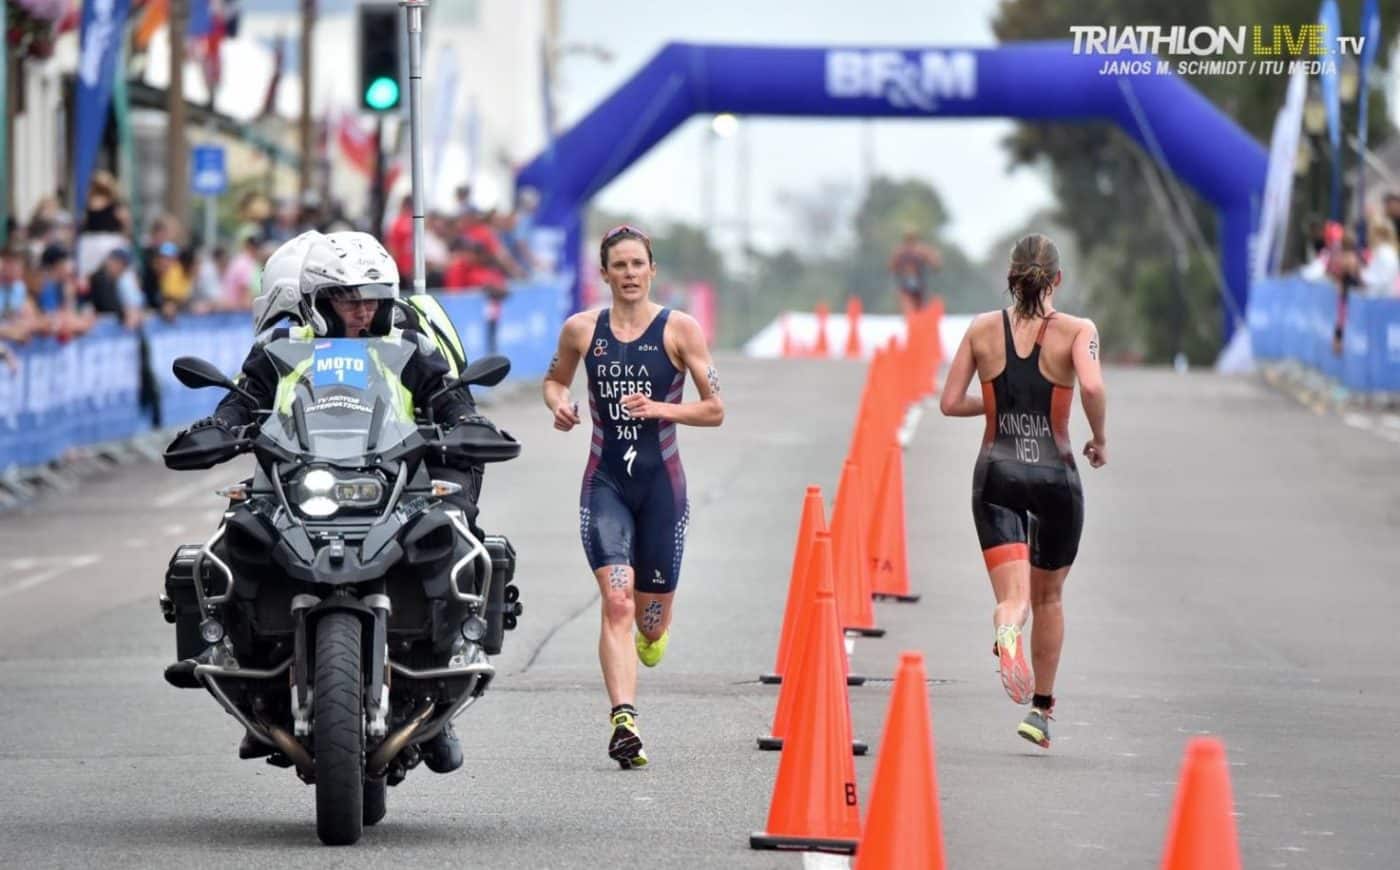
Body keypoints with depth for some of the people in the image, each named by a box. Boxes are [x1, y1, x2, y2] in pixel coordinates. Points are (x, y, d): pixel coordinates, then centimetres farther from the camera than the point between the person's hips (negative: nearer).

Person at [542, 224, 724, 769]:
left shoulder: (679, 329, -2)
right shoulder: (581, 330, 3)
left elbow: (714, 410, -2)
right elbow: (554, 379, 22)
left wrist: (661, 409, -17)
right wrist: (558, 404, 0)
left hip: (661, 482, 0)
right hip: (605, 481, 0)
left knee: (651, 616, 8)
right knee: (616, 604, -17)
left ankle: (651, 631, 47)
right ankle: (623, 721, -25)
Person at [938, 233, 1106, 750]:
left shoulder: (983, 330, 3)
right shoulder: (1076, 331, -4)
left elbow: (950, 402, 2)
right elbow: (1092, 386, -22)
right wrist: (1100, 440, -5)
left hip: (996, 474, 1)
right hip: (1055, 476, -1)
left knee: (1014, 596, -8)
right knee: (1048, 597, 19)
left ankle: (1008, 630, -46)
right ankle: (1041, 709, 26)